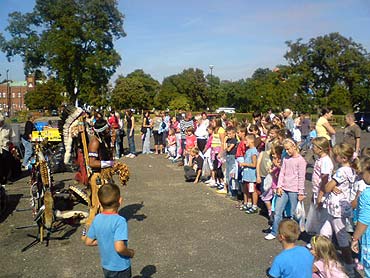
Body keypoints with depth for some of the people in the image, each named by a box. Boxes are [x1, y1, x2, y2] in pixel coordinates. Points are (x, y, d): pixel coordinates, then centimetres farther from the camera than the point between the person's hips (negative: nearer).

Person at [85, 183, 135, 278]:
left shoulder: (97, 219, -8)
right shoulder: (119, 221, -28)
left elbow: (88, 242, 2)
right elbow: (119, 248, -34)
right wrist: (130, 253, -16)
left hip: (106, 266, 6)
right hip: (120, 267, -6)